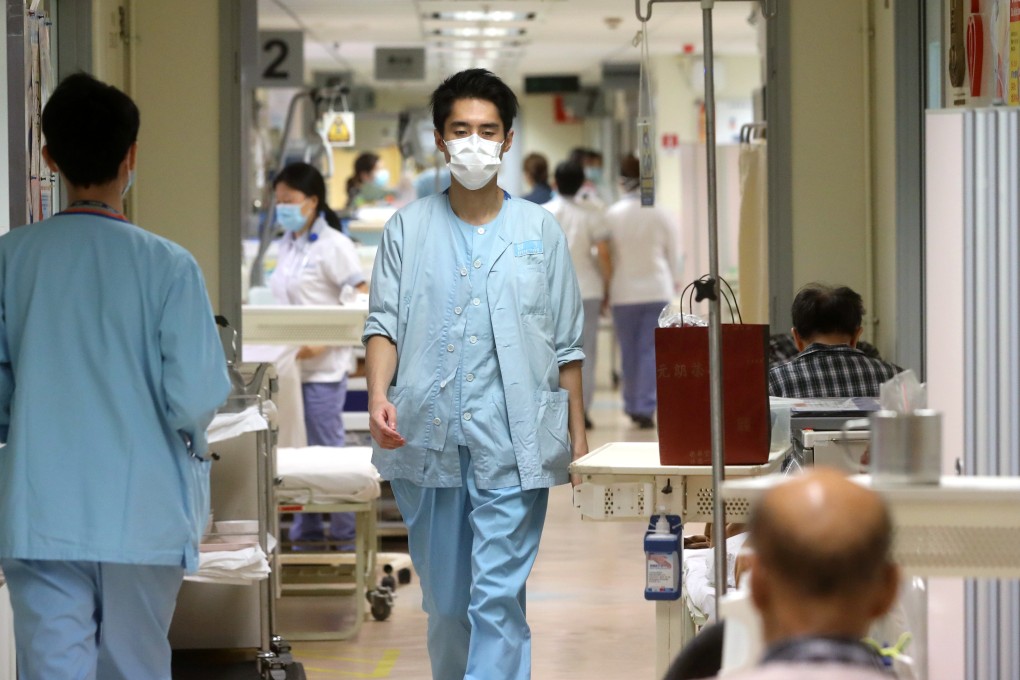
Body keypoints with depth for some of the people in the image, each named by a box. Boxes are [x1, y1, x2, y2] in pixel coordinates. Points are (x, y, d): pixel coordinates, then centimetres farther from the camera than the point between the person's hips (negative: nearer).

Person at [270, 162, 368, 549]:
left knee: (327, 449, -2)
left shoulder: (332, 245, -9)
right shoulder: (288, 244, 14)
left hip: (322, 367, -7)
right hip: (290, 363, 7)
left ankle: (344, 536, 6)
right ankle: (305, 532, 17)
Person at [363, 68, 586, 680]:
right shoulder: (409, 228, 9)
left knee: (498, 597, -9)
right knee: (444, 600, 11)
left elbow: (566, 345, 9)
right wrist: (379, 395, -15)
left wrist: (579, 436, 5)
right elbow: (384, 324, 3)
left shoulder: (540, 230, 8)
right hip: (427, 440, 2)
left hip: (512, 444, -2)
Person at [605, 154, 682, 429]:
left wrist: (606, 290, 14)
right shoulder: (662, 215, -4)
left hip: (624, 292, 1)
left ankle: (633, 406, 20)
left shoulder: (612, 215, -6)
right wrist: (671, 282, 22)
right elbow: (674, 256, 5)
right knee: (651, 350, -1)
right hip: (657, 290, -1)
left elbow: (606, 257, 1)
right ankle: (646, 408, -8)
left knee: (629, 352, 12)